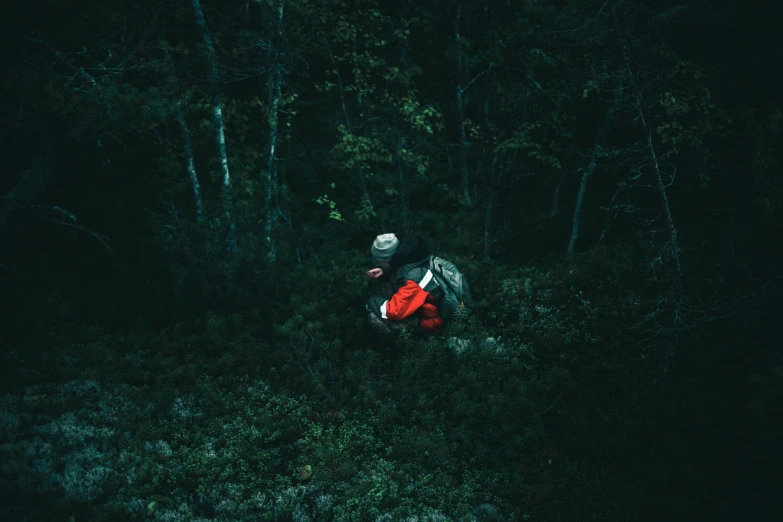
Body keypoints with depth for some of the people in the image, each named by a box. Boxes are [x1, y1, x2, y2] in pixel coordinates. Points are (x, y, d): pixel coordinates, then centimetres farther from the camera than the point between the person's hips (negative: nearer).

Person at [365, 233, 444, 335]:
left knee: (375, 319, -22)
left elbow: (394, 312, -31)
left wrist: (372, 302, -13)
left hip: (426, 319, -8)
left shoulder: (414, 278, -37)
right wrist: (384, 271, -6)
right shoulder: (410, 255, -14)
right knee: (377, 282, 2)